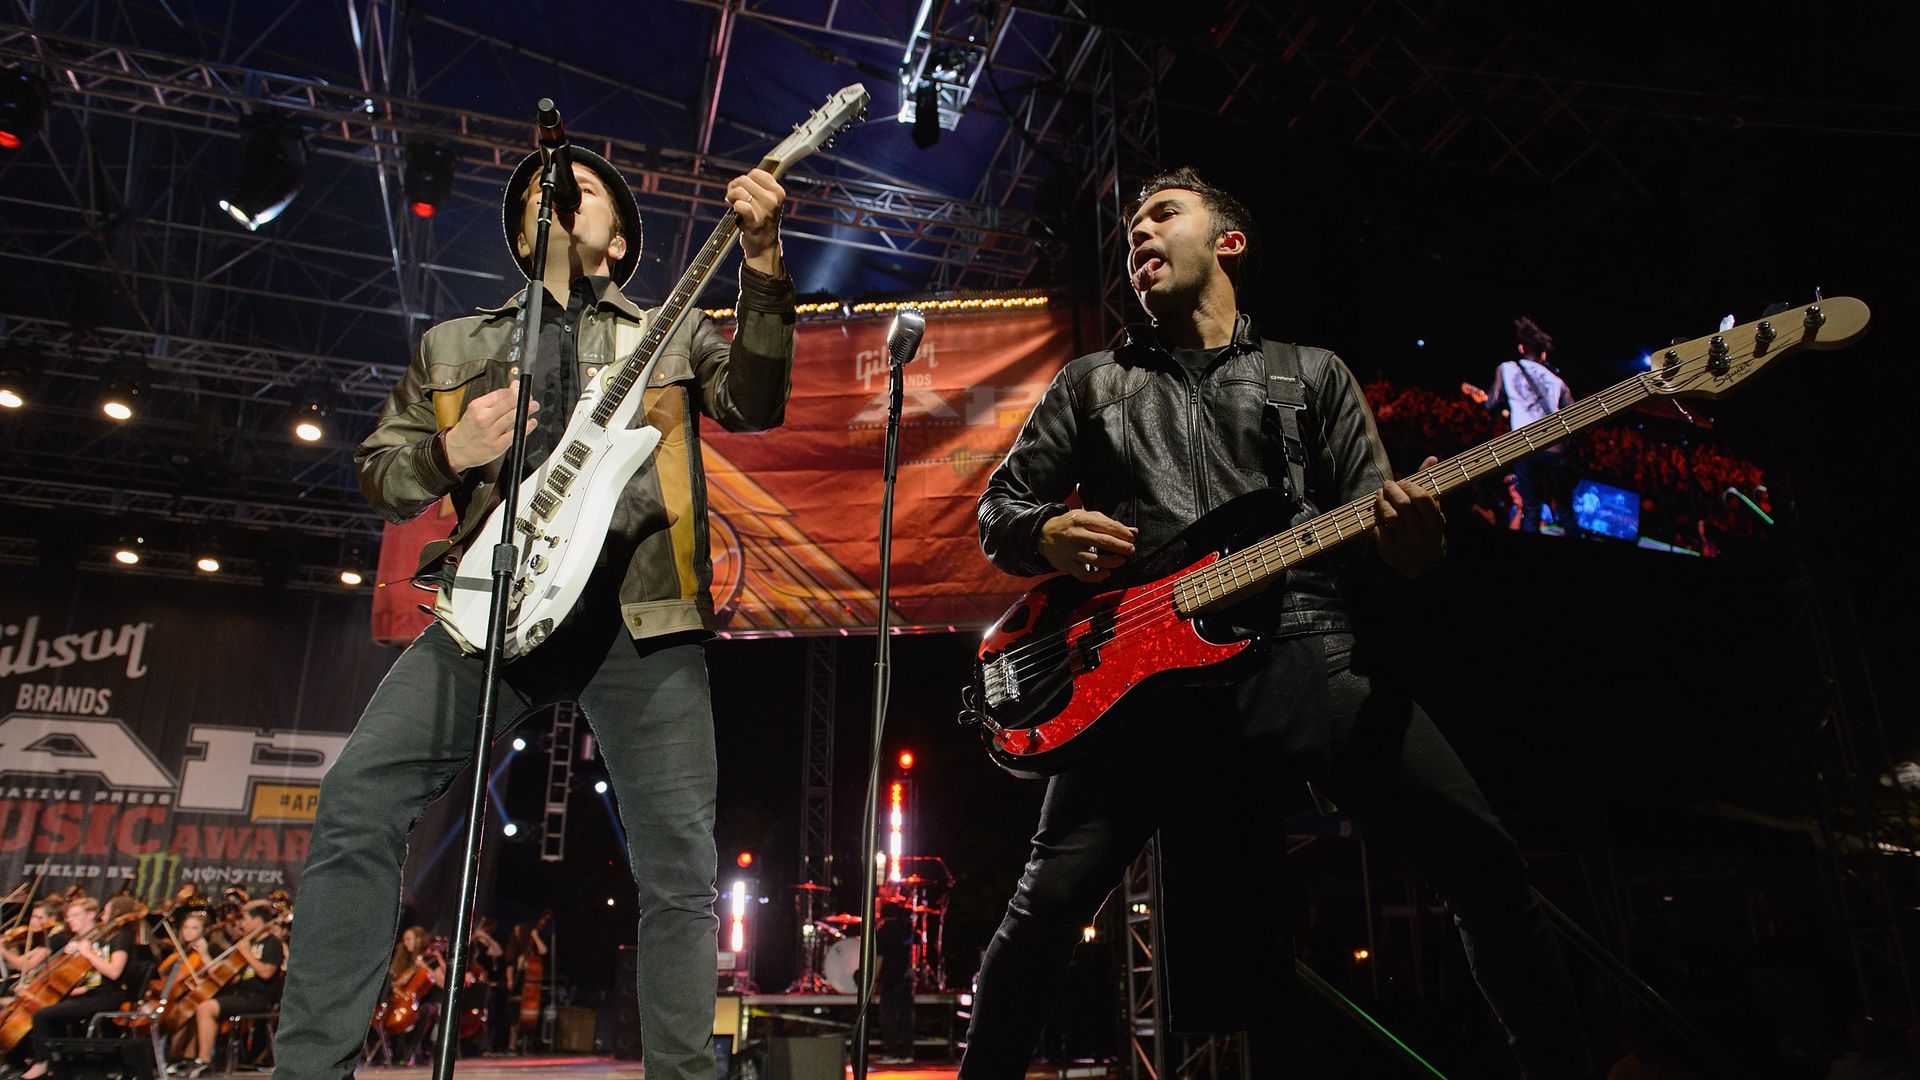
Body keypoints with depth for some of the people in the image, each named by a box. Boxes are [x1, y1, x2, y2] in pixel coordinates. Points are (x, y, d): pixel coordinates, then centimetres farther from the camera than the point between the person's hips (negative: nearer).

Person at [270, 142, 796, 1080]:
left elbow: (752, 404, -1)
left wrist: (761, 261, -14)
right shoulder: (451, 347, 22)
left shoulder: (673, 334, 17)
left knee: (678, 869, -3)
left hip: (639, 611, -1)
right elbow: (377, 476, 20)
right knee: (355, 801, -10)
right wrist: (450, 450, -3)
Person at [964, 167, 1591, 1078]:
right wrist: (1049, 534, -4)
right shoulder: (1090, 383, 22)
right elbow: (996, 509, 20)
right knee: (1048, 903, -11)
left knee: (1482, 861, -9)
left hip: (1306, 649, 1)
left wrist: (1409, 547, -10)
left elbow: (1373, 529, 15)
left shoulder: (1314, 374, 22)